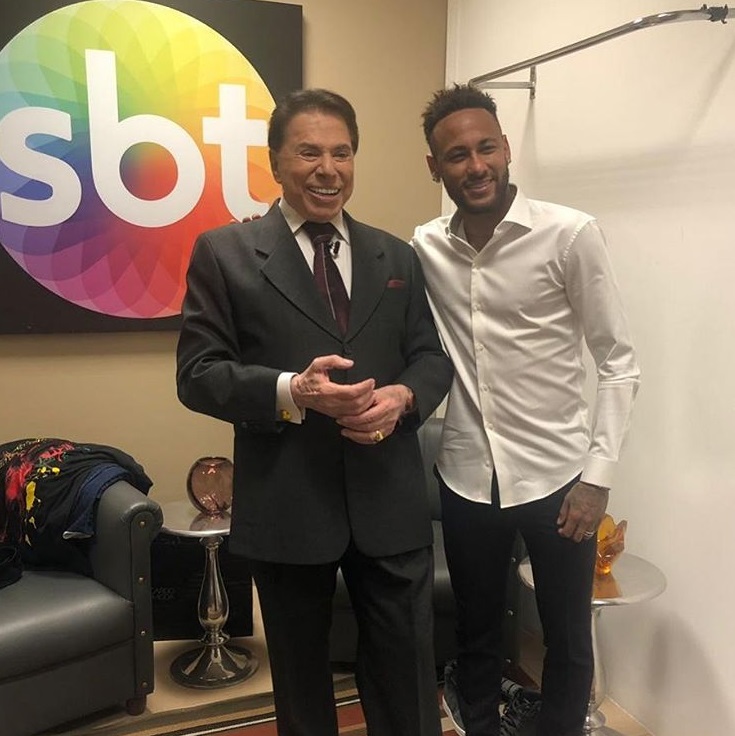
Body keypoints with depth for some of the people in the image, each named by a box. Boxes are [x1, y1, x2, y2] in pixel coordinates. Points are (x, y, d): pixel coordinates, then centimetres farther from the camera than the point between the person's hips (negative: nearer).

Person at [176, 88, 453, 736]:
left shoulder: (397, 257, 10)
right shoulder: (224, 253, -2)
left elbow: (432, 357, 10)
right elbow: (198, 374, -6)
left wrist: (403, 397, -14)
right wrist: (290, 391, -23)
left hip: (390, 502, 3)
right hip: (287, 505, -2)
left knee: (407, 669, 15)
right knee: (300, 672, 19)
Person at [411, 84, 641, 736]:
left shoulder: (571, 235, -11)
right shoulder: (424, 247, 0)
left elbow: (619, 361, -7)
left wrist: (598, 475, -11)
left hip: (557, 477, -2)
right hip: (465, 478, 3)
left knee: (568, 644, 15)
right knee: (476, 636, 20)